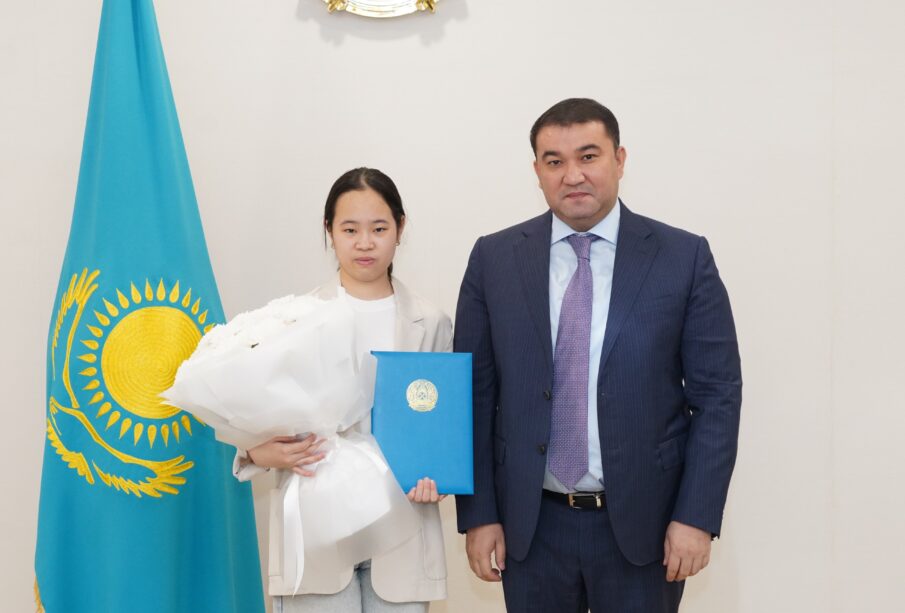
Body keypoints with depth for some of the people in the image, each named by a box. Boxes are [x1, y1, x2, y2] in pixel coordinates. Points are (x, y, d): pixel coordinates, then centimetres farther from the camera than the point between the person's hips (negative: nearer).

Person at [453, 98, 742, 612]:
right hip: (531, 525, 1)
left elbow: (717, 393, -3)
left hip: (643, 523, -1)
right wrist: (479, 513, -2)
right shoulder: (494, 259, 0)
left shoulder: (684, 257, -4)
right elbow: (476, 392, 1)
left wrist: (697, 516, -8)